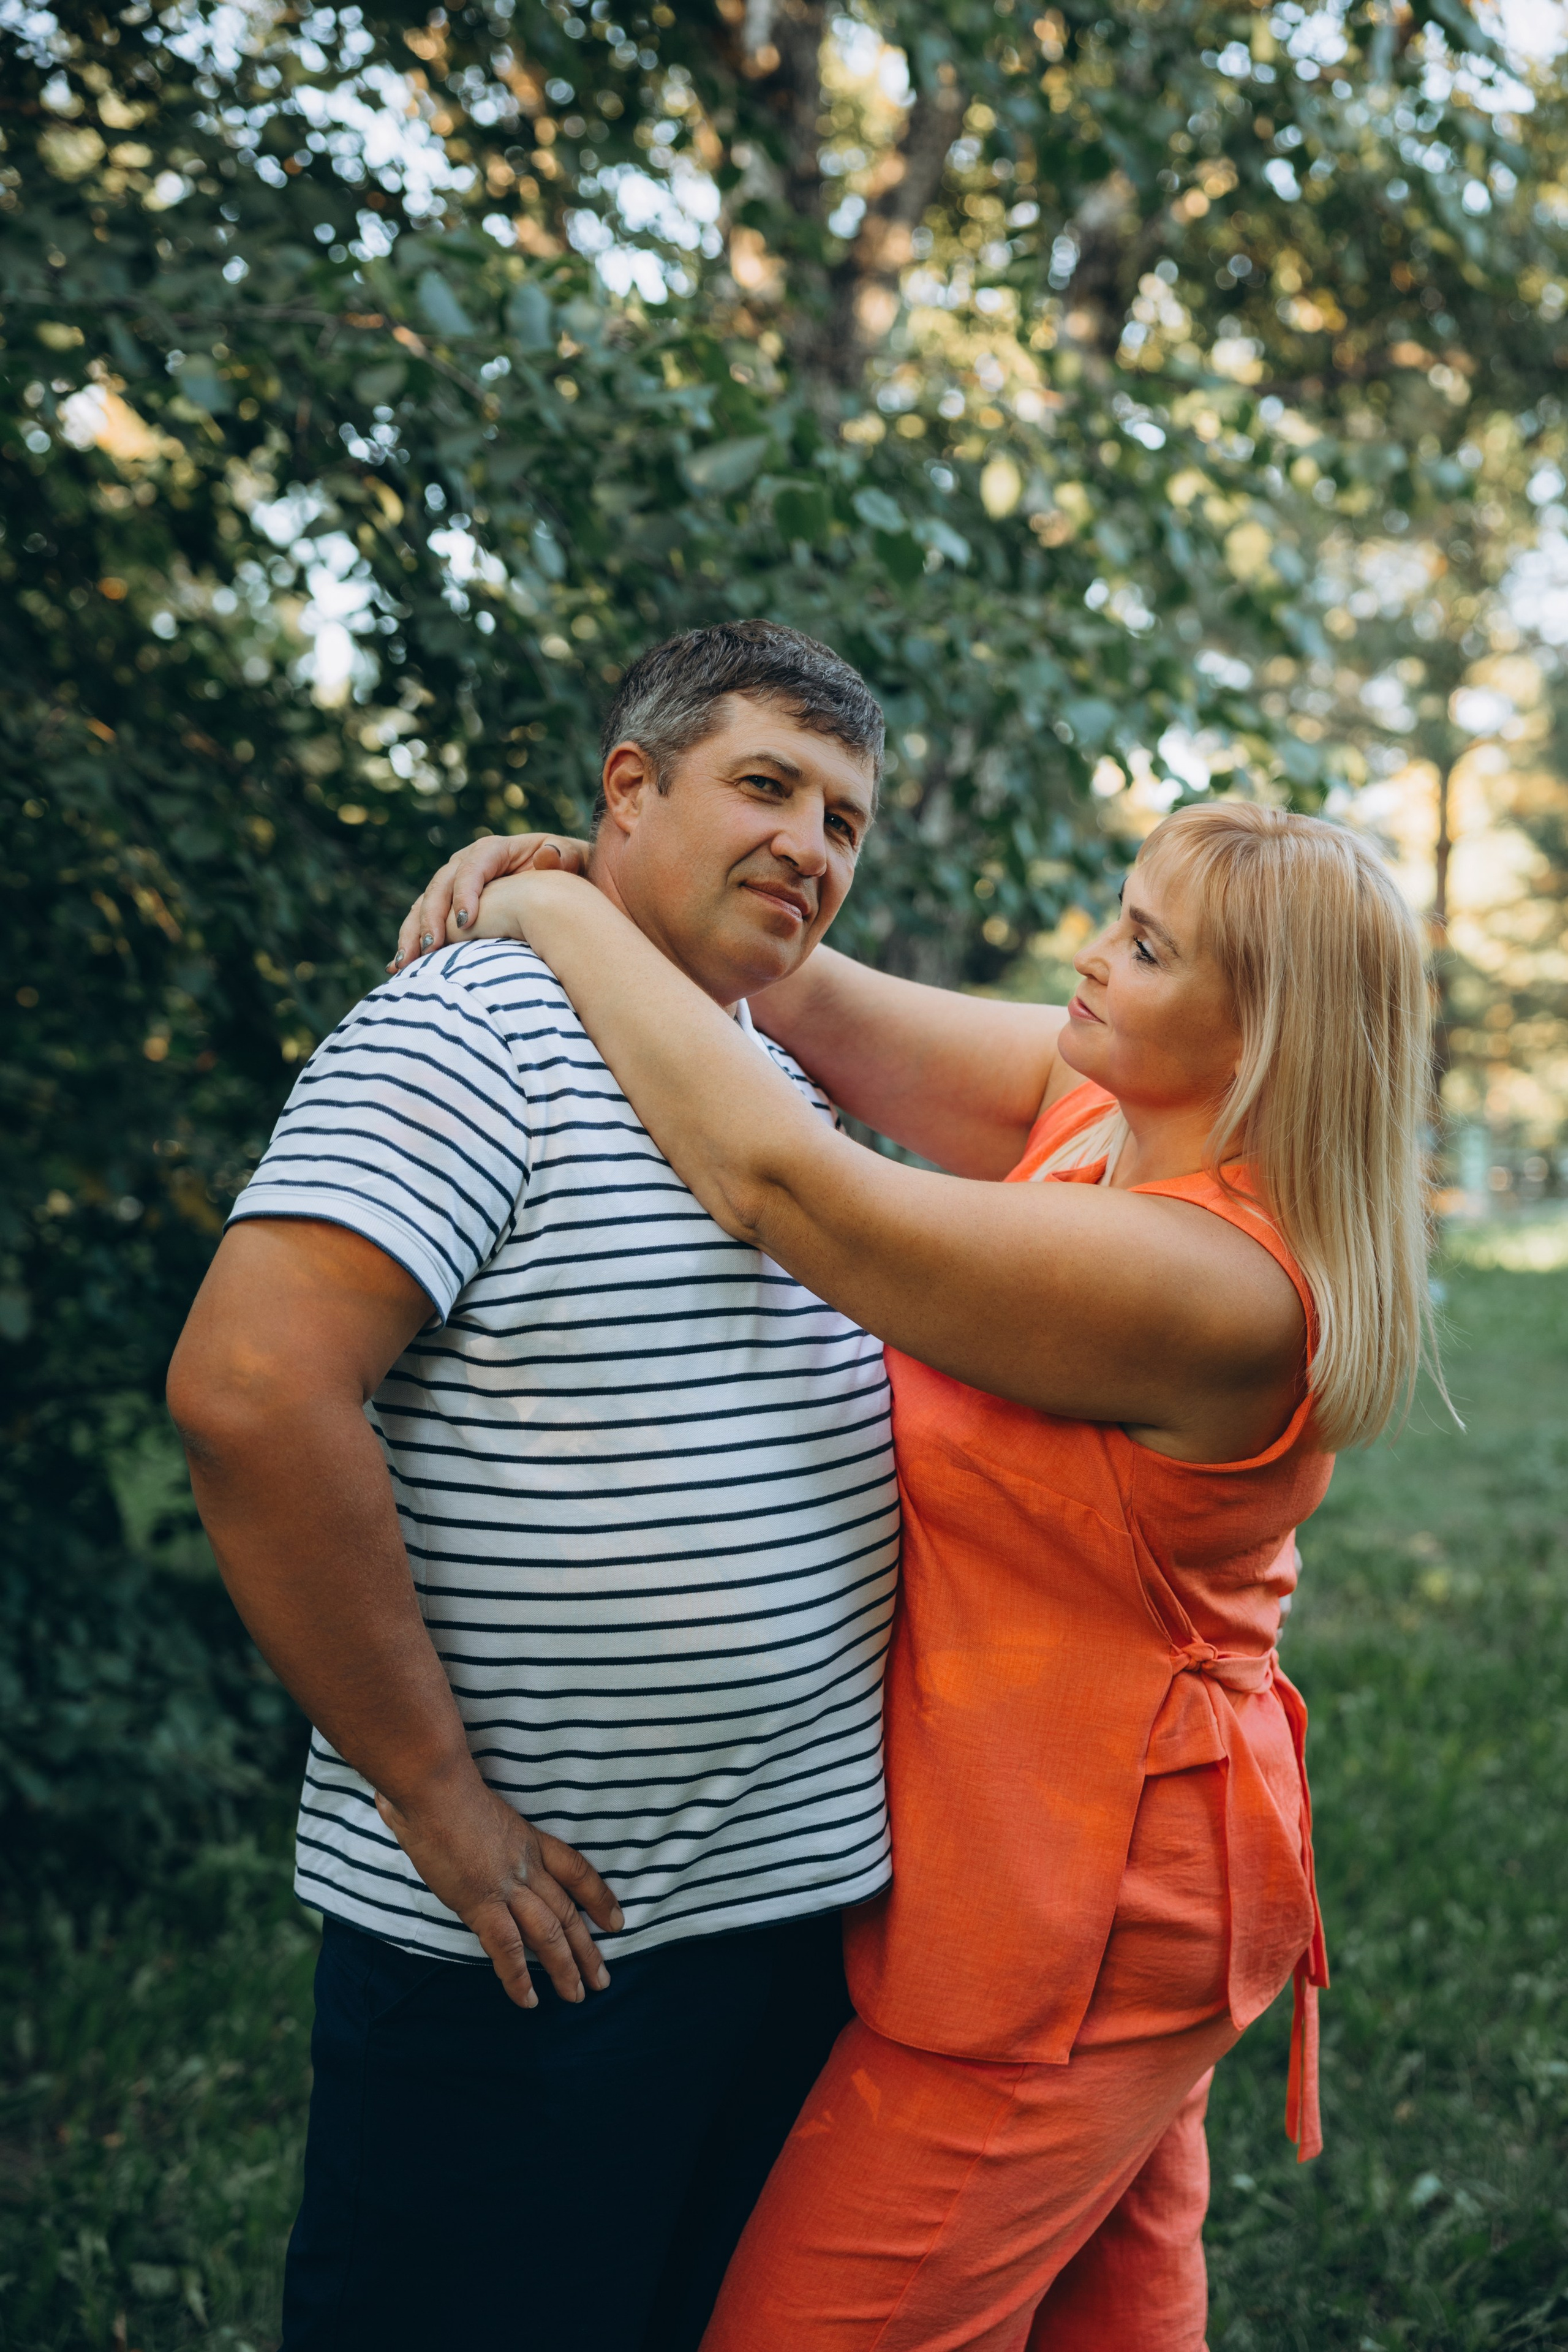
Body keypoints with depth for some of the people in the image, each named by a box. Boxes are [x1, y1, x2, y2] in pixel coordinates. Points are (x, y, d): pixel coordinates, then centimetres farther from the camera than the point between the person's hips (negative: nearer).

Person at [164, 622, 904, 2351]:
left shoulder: (794, 1091, 12)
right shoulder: (474, 1028, -14)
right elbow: (250, 1390, -26)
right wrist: (441, 1799, -20)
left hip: (812, 1897, 8)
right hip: (525, 1939, -7)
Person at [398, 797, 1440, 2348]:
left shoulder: (1206, 1285, -29)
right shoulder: (1100, 1112, -1)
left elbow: (782, 1183, -30)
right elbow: (836, 1014, 2)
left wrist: (569, 921, -18)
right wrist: (563, 874, -10)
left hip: (1068, 1926, -9)